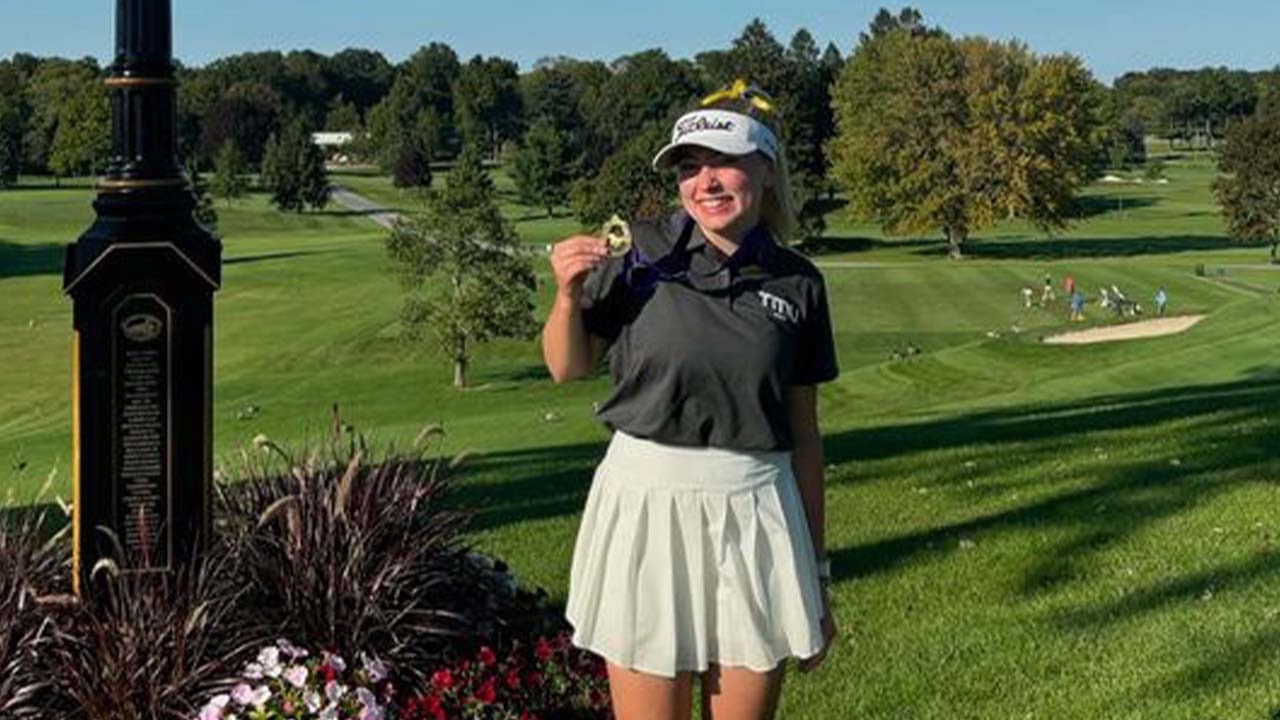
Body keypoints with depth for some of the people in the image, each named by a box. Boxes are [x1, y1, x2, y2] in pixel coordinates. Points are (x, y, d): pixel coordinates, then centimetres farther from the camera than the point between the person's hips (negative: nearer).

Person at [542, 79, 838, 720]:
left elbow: (803, 434, 8)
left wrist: (816, 569, 10)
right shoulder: (640, 253, -2)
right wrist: (568, 294, -14)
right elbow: (568, 367, 7)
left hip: (755, 515, 2)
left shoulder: (797, 284, 3)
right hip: (645, 505, -1)